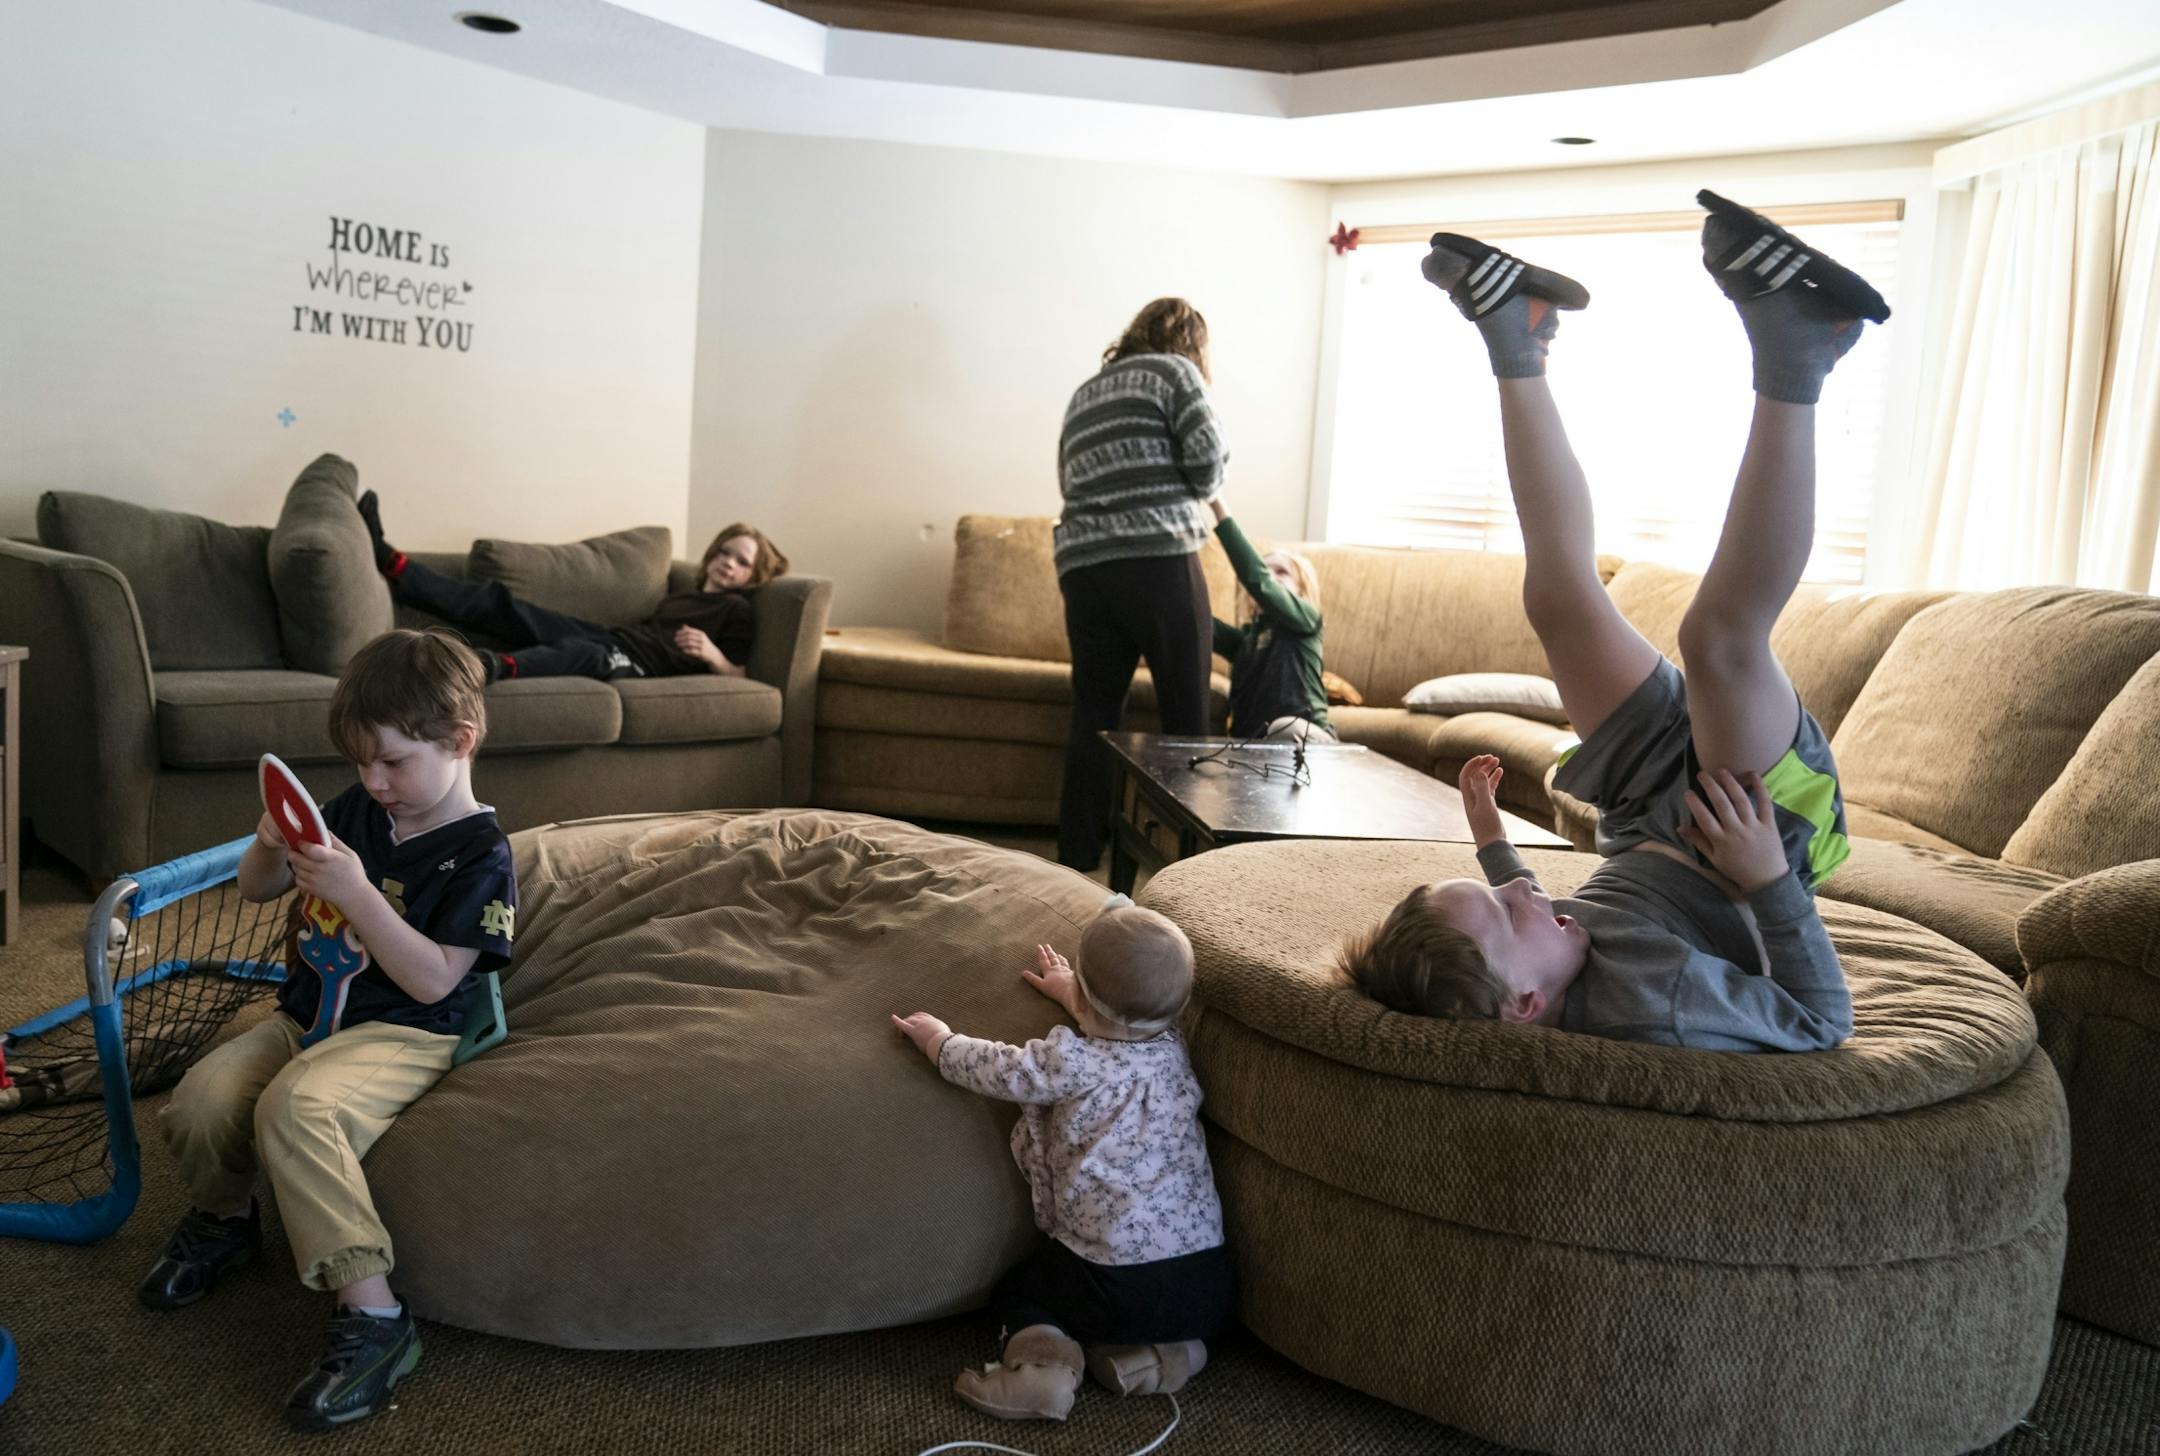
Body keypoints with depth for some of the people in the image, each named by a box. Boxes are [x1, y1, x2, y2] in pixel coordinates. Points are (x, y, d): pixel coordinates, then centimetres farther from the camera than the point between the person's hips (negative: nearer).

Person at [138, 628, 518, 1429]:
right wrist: (270, 848, -7)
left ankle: (372, 1316, -30)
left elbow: (434, 980, -20)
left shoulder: (479, 856, -13)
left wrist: (357, 893, -28)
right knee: (201, 1099, -17)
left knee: (295, 1108, -34)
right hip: (305, 1015, 7)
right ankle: (223, 1216, 19)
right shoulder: (356, 811, 7)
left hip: (402, 1034, -7)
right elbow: (258, 888, 17)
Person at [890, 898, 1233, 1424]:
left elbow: (991, 1068, 4)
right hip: (1208, 1277, 5)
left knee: (1015, 1289, 22)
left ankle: (1044, 1363, -4)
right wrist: (1071, 991, 45)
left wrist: (936, 1036, 23)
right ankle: (1170, 1349, 10)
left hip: (1114, 1277, -5)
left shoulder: (1069, 1063, -12)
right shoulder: (1173, 1048, 5)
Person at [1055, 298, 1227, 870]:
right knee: (1185, 715, 1)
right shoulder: (1174, 372, 5)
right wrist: (1195, 494, 15)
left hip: (1082, 565, 6)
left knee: (1094, 713, 11)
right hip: (1159, 560, -6)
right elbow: (1208, 457, -5)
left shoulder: (1083, 394, 24)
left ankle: (1077, 856, 11)